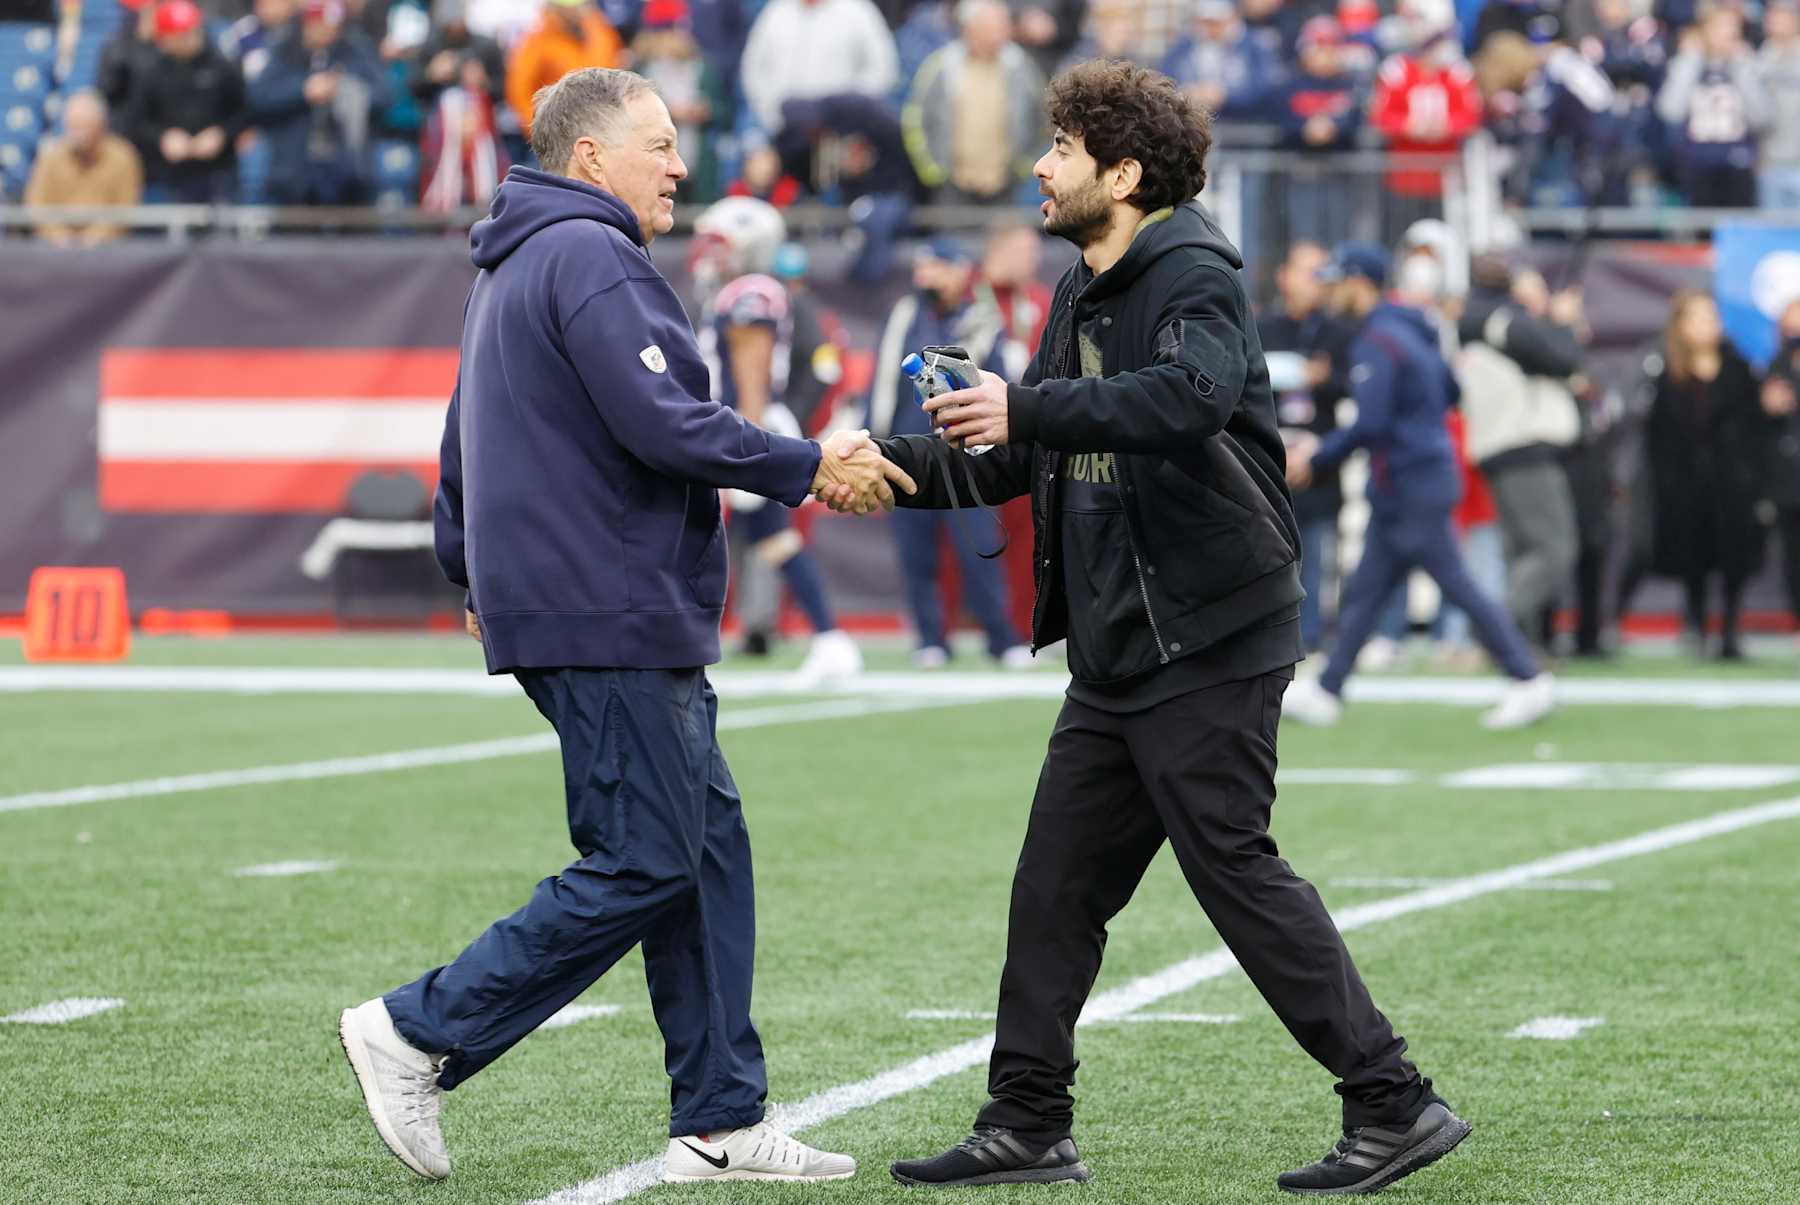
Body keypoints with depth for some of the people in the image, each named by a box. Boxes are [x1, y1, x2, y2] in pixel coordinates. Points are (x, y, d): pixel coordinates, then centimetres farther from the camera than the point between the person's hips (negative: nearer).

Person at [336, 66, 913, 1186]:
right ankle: (418, 1034, -3)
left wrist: (474, 574, 40)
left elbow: (466, 448, 31)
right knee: (642, 866, -8)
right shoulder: (589, 258, -12)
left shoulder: (512, 272, 22)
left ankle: (722, 1122, 9)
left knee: (709, 847, 9)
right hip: (610, 618, -11)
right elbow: (662, 422, -22)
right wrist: (808, 466, -14)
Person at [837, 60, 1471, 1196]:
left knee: (1234, 865, -9)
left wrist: (1027, 407, -34)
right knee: (1056, 882, 9)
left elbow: (1191, 397, -33)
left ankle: (1395, 1105, -3)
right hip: (1118, 652, 9)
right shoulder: (1088, 293, 17)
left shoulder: (1192, 275, -12)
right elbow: (1024, 456, 21)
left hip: (1208, 642, -9)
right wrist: (900, 464, 7)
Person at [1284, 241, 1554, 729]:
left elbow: (1369, 424, -24)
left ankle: (1529, 682, -3)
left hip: (1411, 484, -10)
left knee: (1457, 586, -6)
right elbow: (1449, 391, 21)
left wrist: (1315, 461, -16)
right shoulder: (1412, 331, 12)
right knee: (1365, 591, 11)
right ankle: (1327, 692, 15)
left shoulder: (1376, 342, -17)